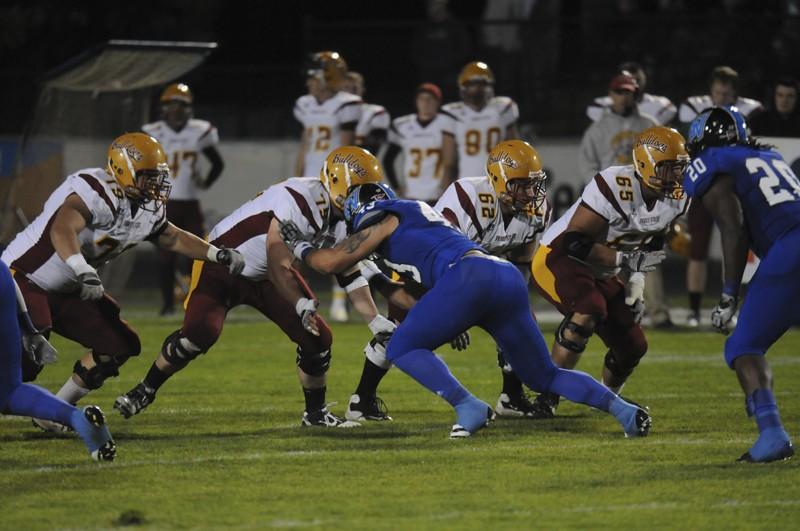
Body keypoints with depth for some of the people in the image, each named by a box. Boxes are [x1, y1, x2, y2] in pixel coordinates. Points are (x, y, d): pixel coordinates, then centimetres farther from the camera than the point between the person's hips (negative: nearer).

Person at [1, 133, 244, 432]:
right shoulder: (95, 193, -27)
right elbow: (62, 229, -44)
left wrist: (218, 255, 10)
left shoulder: (146, 211, 3)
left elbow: (173, 238, 21)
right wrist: (83, 272, -59)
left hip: (65, 291, 9)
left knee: (120, 346, 7)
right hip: (24, 278, -9)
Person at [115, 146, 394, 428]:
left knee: (317, 339, -4)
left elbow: (350, 273, 3)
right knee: (199, 333, -26)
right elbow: (278, 267, -33)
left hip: (265, 278, 8)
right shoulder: (300, 201, -33)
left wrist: (375, 320, -3)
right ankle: (145, 391, -4)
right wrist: (302, 306, -39)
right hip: (223, 264, -8)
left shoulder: (341, 217, -6)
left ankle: (316, 412, 15)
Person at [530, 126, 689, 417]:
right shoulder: (615, 188, -30)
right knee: (589, 311, -35)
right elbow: (575, 242, -29)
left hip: (602, 272, 8)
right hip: (558, 258, -8)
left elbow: (652, 245, 12)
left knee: (633, 346, 7)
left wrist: (636, 282, -1)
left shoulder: (676, 197, -5)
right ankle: (547, 395, -26)